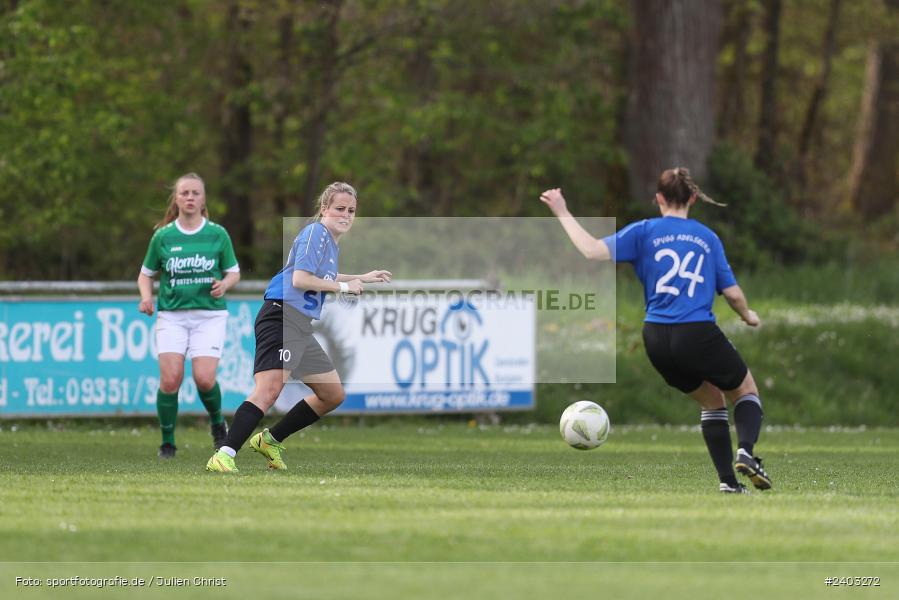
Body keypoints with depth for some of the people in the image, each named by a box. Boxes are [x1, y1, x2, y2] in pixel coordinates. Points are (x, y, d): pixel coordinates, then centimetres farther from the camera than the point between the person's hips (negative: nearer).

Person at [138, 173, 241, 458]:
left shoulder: (217, 234, 3)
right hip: (172, 316, 1)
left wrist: (224, 284, -10)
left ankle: (218, 423, 17)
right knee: (170, 378, -14)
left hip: (209, 314, -1)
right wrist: (146, 296, -5)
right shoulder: (162, 236, 4)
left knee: (204, 378, -15)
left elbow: (234, 272, 12)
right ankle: (167, 442, 3)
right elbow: (146, 274, 15)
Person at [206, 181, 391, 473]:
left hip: (301, 328, 10)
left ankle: (270, 440, 22)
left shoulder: (329, 241, 21)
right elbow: (300, 279, -17)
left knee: (334, 395, 15)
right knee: (269, 390, -25)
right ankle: (223, 456, -31)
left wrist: (363, 278, 42)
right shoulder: (316, 232, -7)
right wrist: (343, 287, -7)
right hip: (282, 317, -10)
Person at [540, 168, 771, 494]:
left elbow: (594, 250, -8)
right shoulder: (707, 238, 7)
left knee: (711, 400, 23)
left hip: (657, 340, 2)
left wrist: (563, 214, 3)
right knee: (746, 392, 19)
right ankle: (745, 451, -10)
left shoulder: (645, 232, 4)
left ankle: (727, 479, 12)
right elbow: (732, 293, 7)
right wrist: (748, 317, 29)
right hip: (699, 334, -2)